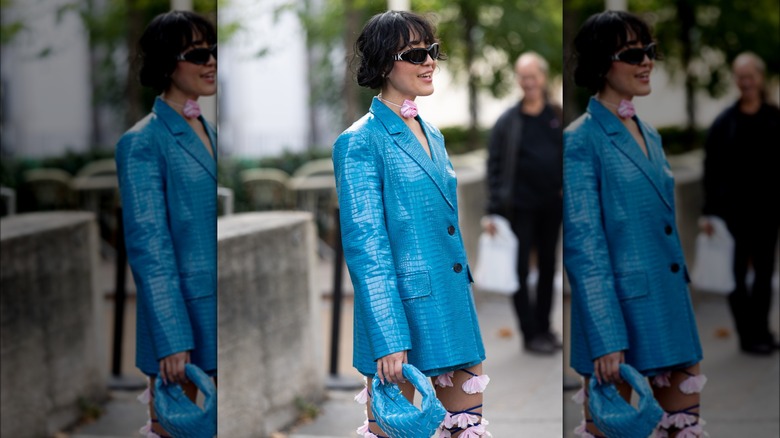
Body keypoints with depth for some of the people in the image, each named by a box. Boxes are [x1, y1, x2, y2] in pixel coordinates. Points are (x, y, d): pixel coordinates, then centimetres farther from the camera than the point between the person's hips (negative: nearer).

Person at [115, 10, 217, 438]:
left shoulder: (209, 132, 12)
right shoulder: (142, 143, -10)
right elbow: (148, 247, -14)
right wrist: (172, 339, -18)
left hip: (216, 315, 7)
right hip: (180, 311, -7)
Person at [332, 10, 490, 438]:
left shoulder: (432, 135, 14)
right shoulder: (360, 142, -9)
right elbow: (366, 247, -14)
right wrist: (388, 339, -19)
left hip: (454, 311, 7)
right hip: (400, 310, -7)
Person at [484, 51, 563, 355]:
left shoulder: (557, 117, 4)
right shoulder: (508, 121, -4)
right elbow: (494, 167, -5)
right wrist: (492, 211, -9)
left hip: (551, 206, 3)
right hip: (520, 207, -3)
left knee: (548, 268, 11)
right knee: (520, 270, 1)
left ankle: (544, 327, 23)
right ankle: (531, 333, 9)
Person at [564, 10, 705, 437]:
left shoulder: (649, 135, 13)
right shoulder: (581, 140, -10)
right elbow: (583, 246, -14)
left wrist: (684, 303, 16)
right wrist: (606, 339, -18)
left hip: (671, 311, 8)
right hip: (617, 307, -7)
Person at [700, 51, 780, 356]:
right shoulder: (725, 122, -2)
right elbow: (711, 169, -2)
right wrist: (708, 212, -6)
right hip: (733, 210, -1)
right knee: (737, 274, 3)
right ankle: (748, 335, 11)